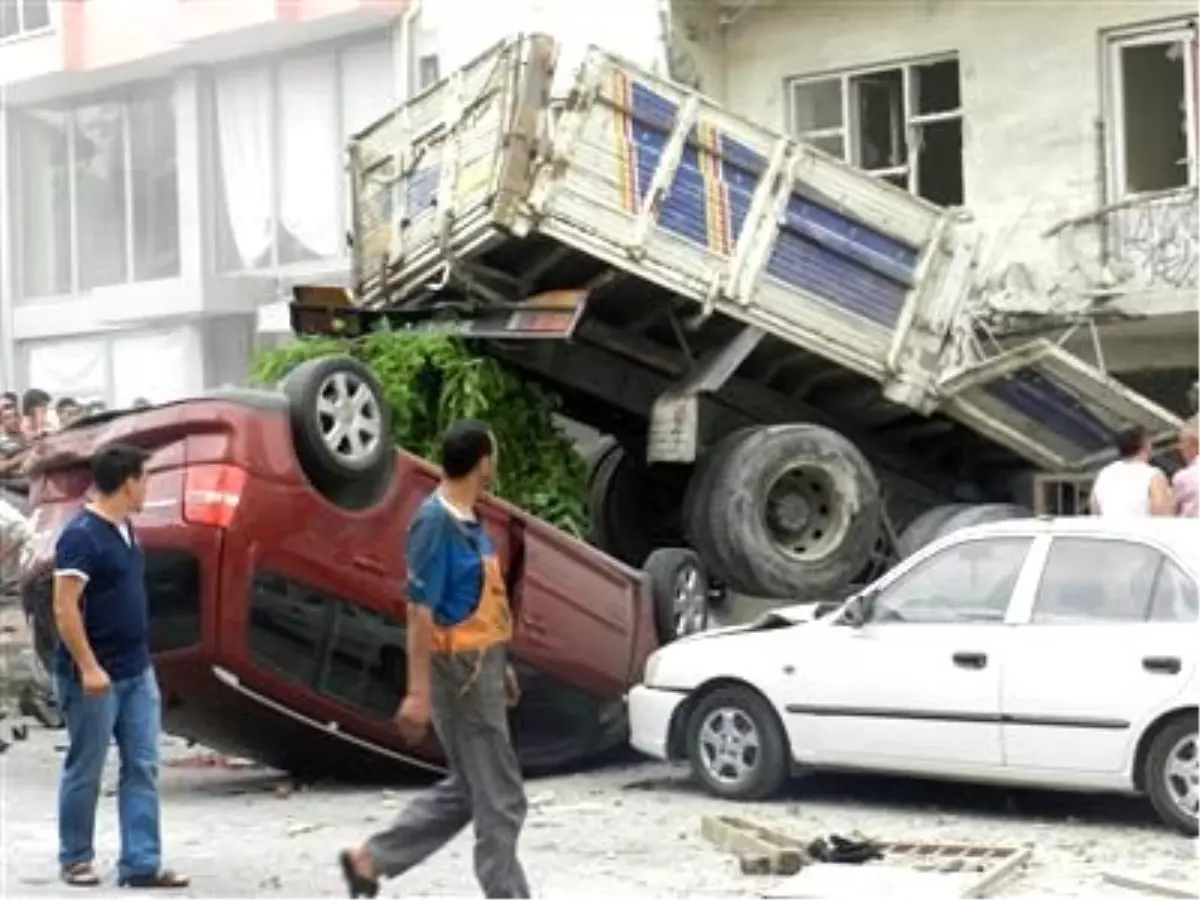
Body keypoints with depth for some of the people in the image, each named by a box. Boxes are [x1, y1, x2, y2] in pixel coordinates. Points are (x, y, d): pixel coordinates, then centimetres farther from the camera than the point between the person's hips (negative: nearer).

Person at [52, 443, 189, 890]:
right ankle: (76, 859, 19)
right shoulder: (81, 535, -17)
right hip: (95, 676, -8)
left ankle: (141, 863, 6)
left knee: (142, 768, 4)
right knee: (85, 770, 5)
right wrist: (88, 668, -24)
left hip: (137, 672, 8)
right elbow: (65, 607, -21)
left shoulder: (125, 530, 11)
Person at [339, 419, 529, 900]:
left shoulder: (467, 519, 10)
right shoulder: (435, 521, -18)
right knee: (499, 797, -2)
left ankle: (371, 858, 22)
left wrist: (498, 665, 23)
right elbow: (420, 611, -20)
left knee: (467, 790, 16)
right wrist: (419, 692, -21)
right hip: (458, 673, -10)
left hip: (479, 669, 10)